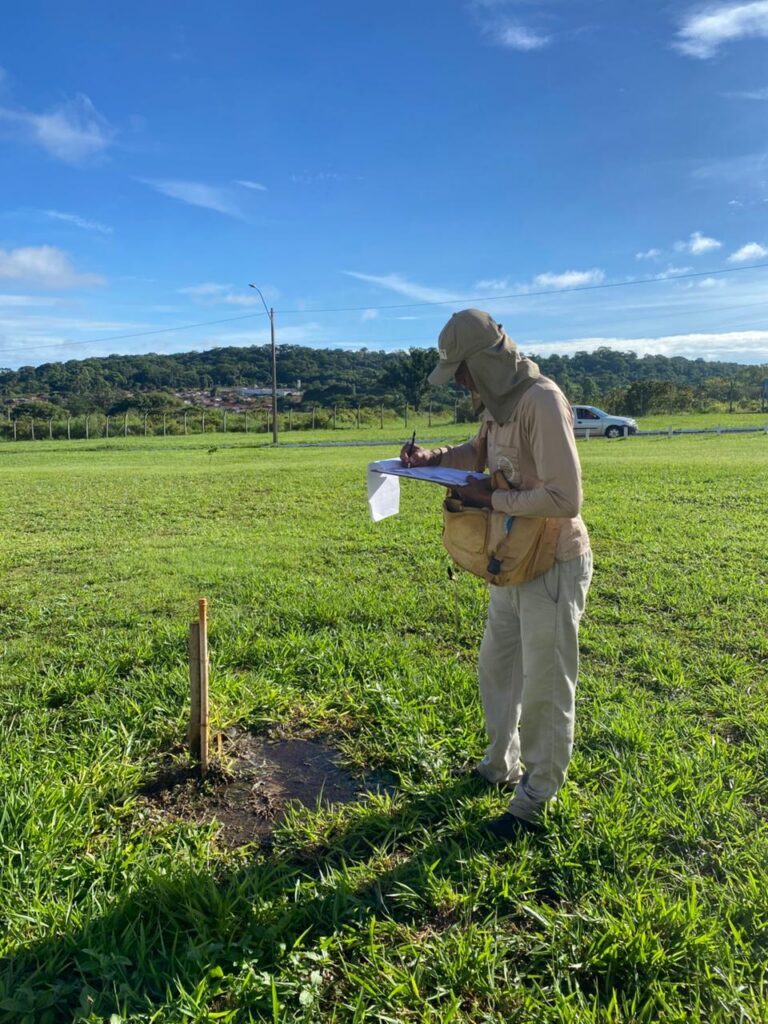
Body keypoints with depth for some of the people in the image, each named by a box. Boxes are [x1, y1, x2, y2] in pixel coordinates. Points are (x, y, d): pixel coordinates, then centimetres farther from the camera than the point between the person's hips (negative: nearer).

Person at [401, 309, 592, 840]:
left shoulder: (542, 402, -25)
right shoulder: (499, 401, 4)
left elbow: (565, 499, -30)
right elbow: (479, 452, 23)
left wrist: (492, 499, -19)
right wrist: (434, 457, 4)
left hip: (554, 565, -9)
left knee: (545, 689, 5)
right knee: (496, 667, 22)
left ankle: (535, 800, 24)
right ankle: (500, 766, 43)